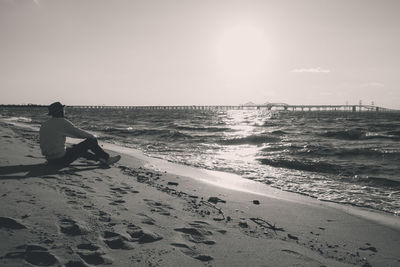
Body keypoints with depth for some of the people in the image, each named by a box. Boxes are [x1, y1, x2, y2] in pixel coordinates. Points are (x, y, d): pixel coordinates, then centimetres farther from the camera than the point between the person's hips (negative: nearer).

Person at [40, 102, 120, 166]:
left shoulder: (44, 125, 10)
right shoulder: (62, 122, -13)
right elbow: (79, 133, -8)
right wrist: (92, 136, 10)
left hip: (50, 160, 8)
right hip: (62, 159, -8)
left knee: (76, 148, 31)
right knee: (90, 141, 0)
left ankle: (100, 158, 31)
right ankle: (107, 158, 16)